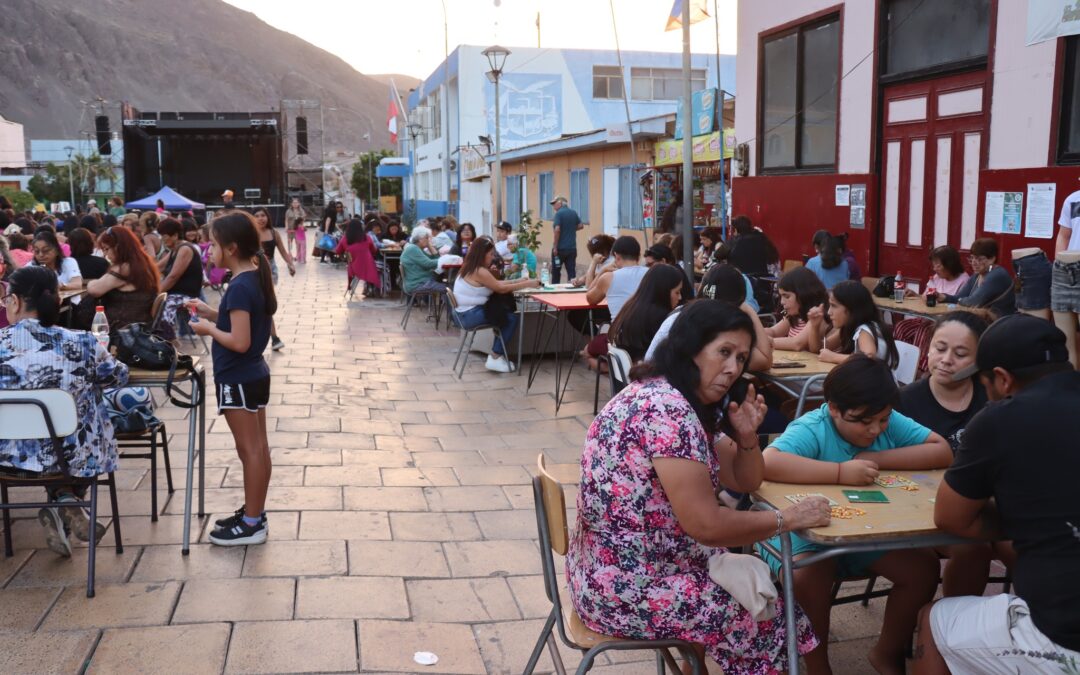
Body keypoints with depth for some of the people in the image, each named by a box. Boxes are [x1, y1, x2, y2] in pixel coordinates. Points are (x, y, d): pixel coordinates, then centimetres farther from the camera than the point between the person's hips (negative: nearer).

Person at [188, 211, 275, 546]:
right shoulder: (256, 278, 7)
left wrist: (208, 328, -11)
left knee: (249, 449, -2)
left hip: (238, 380, -10)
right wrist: (213, 313, 8)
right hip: (255, 375, 10)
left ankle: (252, 524, 7)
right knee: (258, 446, 14)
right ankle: (255, 514, 25)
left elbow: (239, 342, -25)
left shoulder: (240, 288, -22)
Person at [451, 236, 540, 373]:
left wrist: (520, 281, 8)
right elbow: (501, 288, -14)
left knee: (506, 315, 14)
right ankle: (495, 358, 2)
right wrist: (527, 284, -8)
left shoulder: (471, 268, 12)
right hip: (470, 315, -10)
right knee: (512, 319, -5)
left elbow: (497, 283, 14)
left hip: (467, 312, 10)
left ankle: (497, 355, 14)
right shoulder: (480, 271, -18)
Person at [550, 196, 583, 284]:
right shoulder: (574, 213, 7)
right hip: (572, 248, 5)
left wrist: (555, 247, -17)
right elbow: (581, 226, 13)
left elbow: (557, 230, -21)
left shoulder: (559, 213, -12)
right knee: (572, 271, 3)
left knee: (556, 271, 10)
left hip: (560, 248, -5)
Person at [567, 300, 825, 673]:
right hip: (625, 587, -9)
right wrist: (786, 519, -12)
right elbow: (706, 524, -25)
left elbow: (745, 482, 14)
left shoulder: (692, 404, 7)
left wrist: (747, 435, -5)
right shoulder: (666, 409, -24)